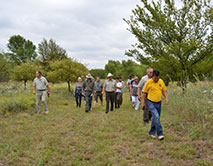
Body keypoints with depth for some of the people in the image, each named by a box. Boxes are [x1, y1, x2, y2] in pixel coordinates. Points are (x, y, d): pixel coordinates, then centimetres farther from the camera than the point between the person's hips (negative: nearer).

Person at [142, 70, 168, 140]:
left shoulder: (161, 81, 2)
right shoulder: (148, 82, -11)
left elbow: (163, 90, 15)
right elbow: (144, 92, -3)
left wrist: (166, 98, 1)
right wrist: (143, 102, -2)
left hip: (158, 102, 5)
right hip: (151, 103, -5)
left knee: (155, 118, 13)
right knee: (156, 117, -18)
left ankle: (152, 132, 29)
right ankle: (160, 134, -12)